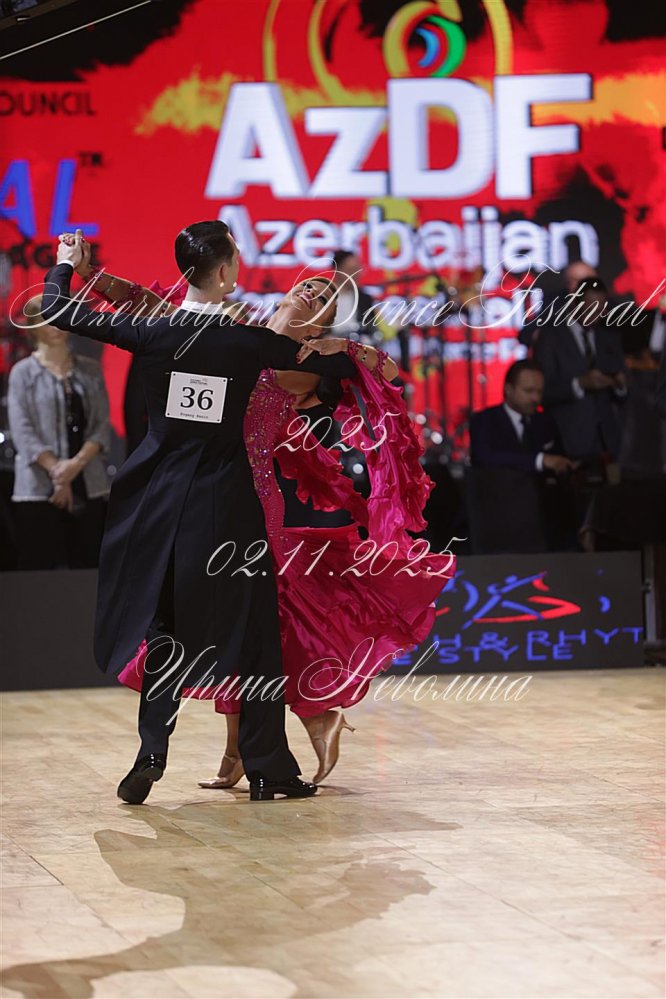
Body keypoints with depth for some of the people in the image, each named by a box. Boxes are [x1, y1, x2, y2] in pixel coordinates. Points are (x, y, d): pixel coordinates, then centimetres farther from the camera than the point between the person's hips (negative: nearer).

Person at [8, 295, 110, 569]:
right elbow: (22, 431, -4)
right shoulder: (23, 373, 4)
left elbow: (102, 426, 6)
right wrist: (56, 472, -14)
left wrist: (76, 464, -10)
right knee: (38, 567, -6)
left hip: (89, 487, 3)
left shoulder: (90, 371, 13)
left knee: (87, 566, -1)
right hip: (38, 488, -3)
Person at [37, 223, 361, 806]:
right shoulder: (250, 340, -10)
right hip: (227, 504, -2)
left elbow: (58, 313, 1)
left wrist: (66, 265, 21)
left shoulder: (153, 332, -6)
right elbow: (334, 364, 2)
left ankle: (153, 751, 2)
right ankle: (267, 766, 9)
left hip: (162, 499, 2)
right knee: (248, 629, 7)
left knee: (161, 624, 13)